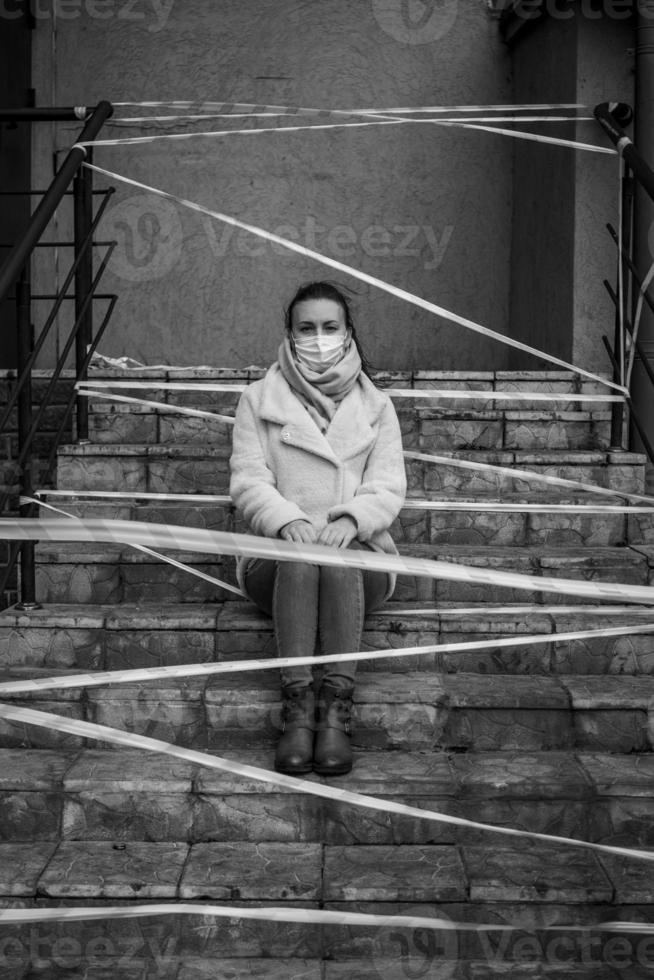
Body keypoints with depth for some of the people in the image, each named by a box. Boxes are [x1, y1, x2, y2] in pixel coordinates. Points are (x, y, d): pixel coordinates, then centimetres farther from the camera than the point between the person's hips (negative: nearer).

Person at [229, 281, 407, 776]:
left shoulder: (376, 405, 16)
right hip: (276, 558, 0)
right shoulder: (258, 400, 14)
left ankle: (337, 711, -38)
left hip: (359, 554, 0)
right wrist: (287, 520, -20)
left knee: (339, 556, -35)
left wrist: (351, 518, -19)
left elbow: (388, 489, 4)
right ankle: (296, 708, -38)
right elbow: (248, 482, 2)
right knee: (299, 556, -36)